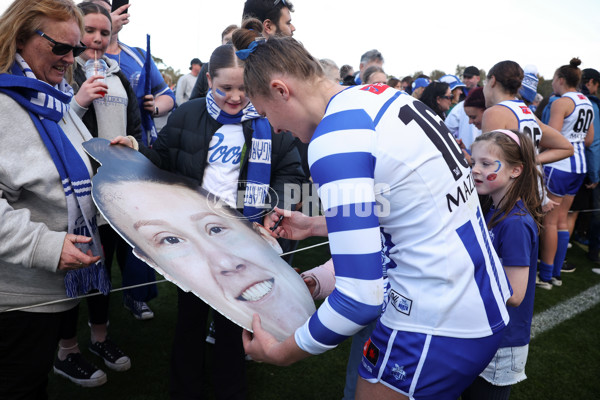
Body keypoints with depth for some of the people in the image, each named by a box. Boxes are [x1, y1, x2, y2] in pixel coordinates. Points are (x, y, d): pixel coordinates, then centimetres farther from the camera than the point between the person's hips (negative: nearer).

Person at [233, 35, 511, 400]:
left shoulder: (334, 138, -22)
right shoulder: (387, 95, 5)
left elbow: (361, 298, -23)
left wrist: (280, 352, -8)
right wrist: (315, 226, 20)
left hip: (436, 334, -8)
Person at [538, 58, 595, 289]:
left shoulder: (561, 103, -13)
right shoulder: (587, 103, 14)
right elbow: (589, 139, 18)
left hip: (558, 166, -9)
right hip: (579, 166, 9)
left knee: (549, 221, -3)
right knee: (561, 219, 13)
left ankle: (545, 277, 2)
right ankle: (556, 273, 19)